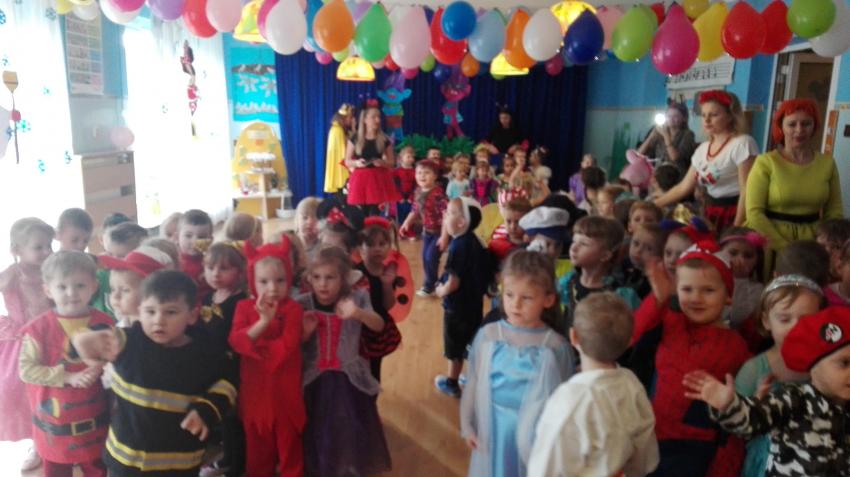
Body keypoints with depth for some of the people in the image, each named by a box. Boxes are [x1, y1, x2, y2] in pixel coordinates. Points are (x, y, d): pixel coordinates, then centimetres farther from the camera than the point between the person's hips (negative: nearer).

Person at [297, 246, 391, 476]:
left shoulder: (356, 300, -9)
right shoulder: (302, 304, -7)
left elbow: (378, 326, -24)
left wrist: (358, 313, -44)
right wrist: (305, 332, -22)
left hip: (348, 378, 0)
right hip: (315, 379, 1)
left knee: (354, 430, 10)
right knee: (317, 432, 12)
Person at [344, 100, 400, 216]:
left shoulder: (384, 140, 3)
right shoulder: (355, 139, 1)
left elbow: (391, 162, 8)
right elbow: (347, 161, 5)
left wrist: (383, 162, -14)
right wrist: (357, 163, -16)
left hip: (378, 178, 0)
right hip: (361, 178, 0)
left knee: (374, 212, -2)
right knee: (362, 213, -1)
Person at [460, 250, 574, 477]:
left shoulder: (556, 347, -16)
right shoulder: (487, 335, -11)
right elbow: (473, 383, 0)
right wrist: (467, 425, 6)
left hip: (533, 434, -1)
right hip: (492, 429, 2)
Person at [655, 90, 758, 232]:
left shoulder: (742, 143, -11)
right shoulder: (702, 149, 10)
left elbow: (747, 192, -15)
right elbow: (683, 188, 13)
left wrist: (736, 230, -19)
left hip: (734, 215, -6)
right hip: (711, 214, 6)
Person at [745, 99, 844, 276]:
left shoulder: (827, 163, 4)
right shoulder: (766, 162, -7)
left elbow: (835, 212, 6)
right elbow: (754, 213, -13)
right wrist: (785, 247, -18)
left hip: (812, 243, 3)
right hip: (771, 244, -3)